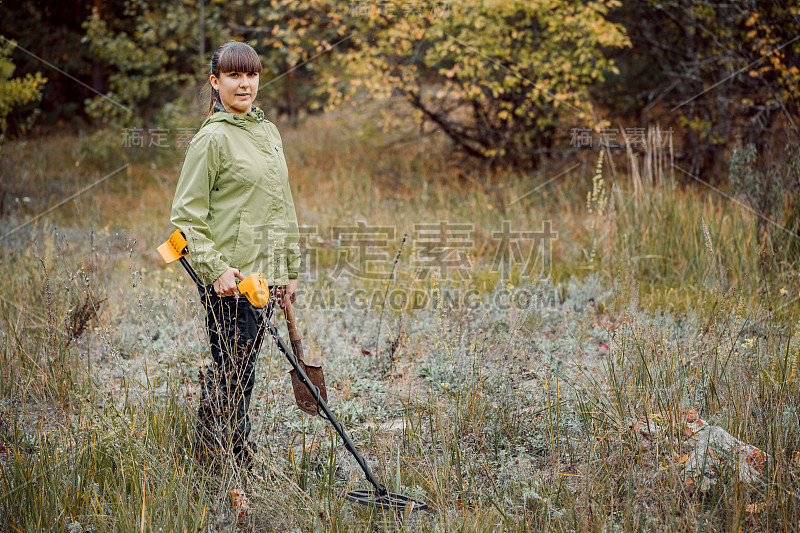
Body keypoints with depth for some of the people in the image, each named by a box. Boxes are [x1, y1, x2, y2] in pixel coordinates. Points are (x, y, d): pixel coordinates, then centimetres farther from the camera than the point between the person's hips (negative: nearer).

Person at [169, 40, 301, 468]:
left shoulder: (268, 132, 14)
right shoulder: (212, 139, -9)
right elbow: (186, 214, -10)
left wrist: (289, 270, 18)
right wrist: (215, 269, -17)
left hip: (262, 272, 7)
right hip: (227, 276, -7)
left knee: (238, 368, 12)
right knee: (236, 373, -3)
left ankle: (211, 445, 25)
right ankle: (238, 464, 9)